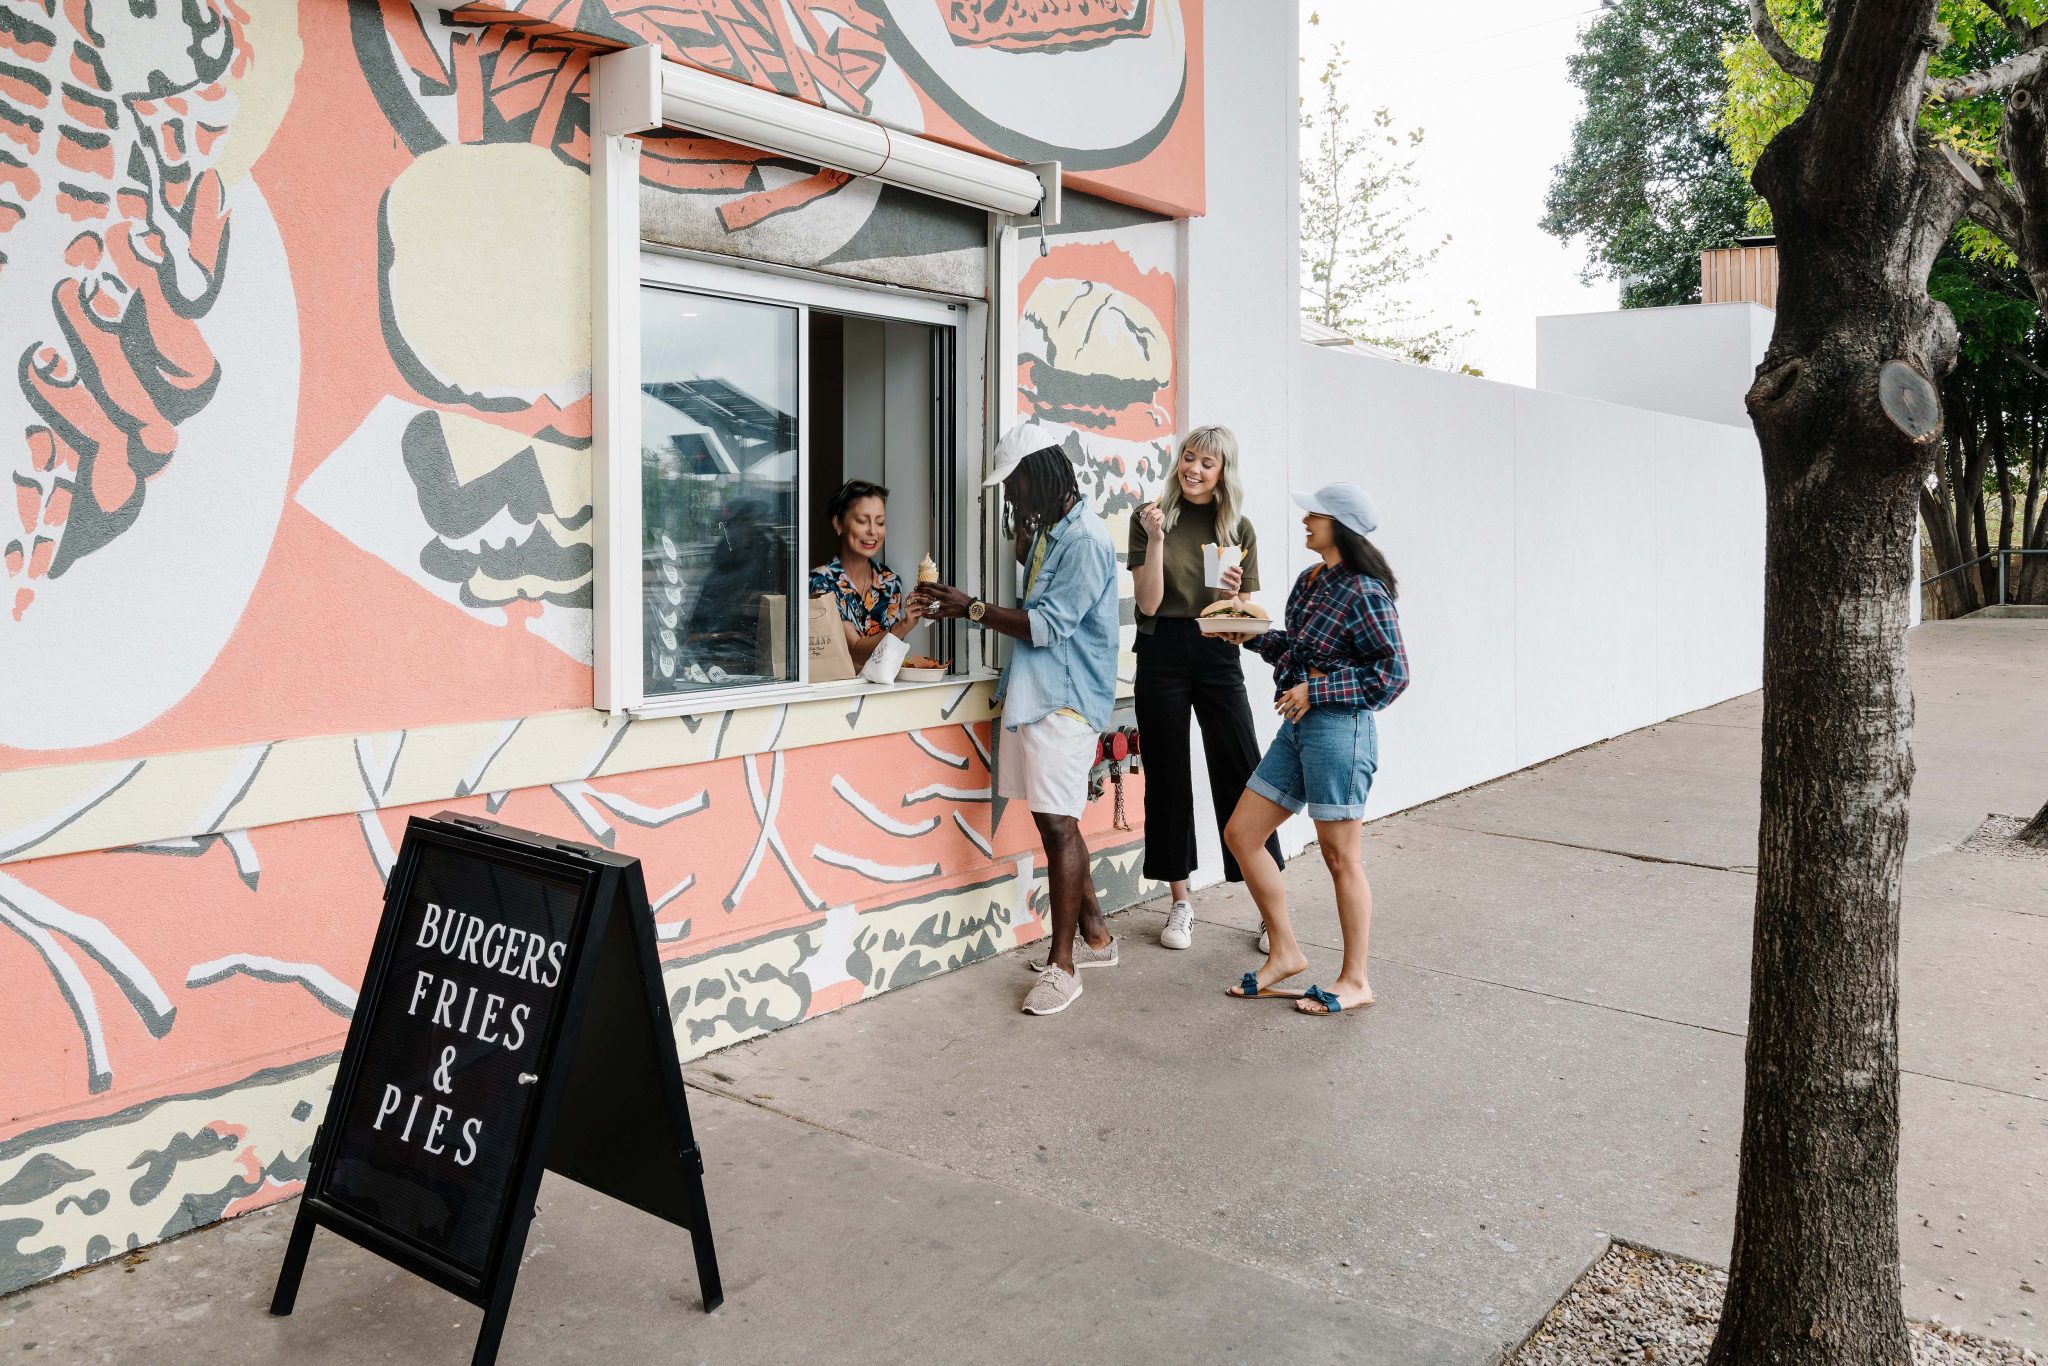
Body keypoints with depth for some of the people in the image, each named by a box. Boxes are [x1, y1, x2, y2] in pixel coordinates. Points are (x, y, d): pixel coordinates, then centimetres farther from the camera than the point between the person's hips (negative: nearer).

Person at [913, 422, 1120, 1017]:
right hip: (1036, 694, 10)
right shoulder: (1047, 532, 16)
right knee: (1055, 820, 15)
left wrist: (971, 608, -14)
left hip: (1063, 700, -10)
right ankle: (1094, 933, 28)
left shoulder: (1085, 540, -14)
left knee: (1057, 823, -8)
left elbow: (1048, 625, -18)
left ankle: (1062, 964, -1)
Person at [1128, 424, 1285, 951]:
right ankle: (1180, 902, 17)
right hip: (1162, 655, 0)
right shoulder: (1152, 518, 2)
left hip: (1218, 655, 1)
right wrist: (1156, 539, -15)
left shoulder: (1239, 530, 7)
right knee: (1167, 776, 5)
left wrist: (1233, 595, -13)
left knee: (1241, 772, -4)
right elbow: (1149, 603, -6)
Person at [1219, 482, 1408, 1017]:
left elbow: (1393, 673, -14)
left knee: (1340, 855, 1)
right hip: (1297, 727, 9)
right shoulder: (1309, 581, 11)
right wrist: (1251, 635, 8)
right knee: (1240, 834, 9)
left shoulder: (1363, 592, -14)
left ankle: (1355, 981, 15)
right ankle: (1285, 953, 22)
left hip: (1338, 728, -9)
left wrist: (1316, 691, -15)